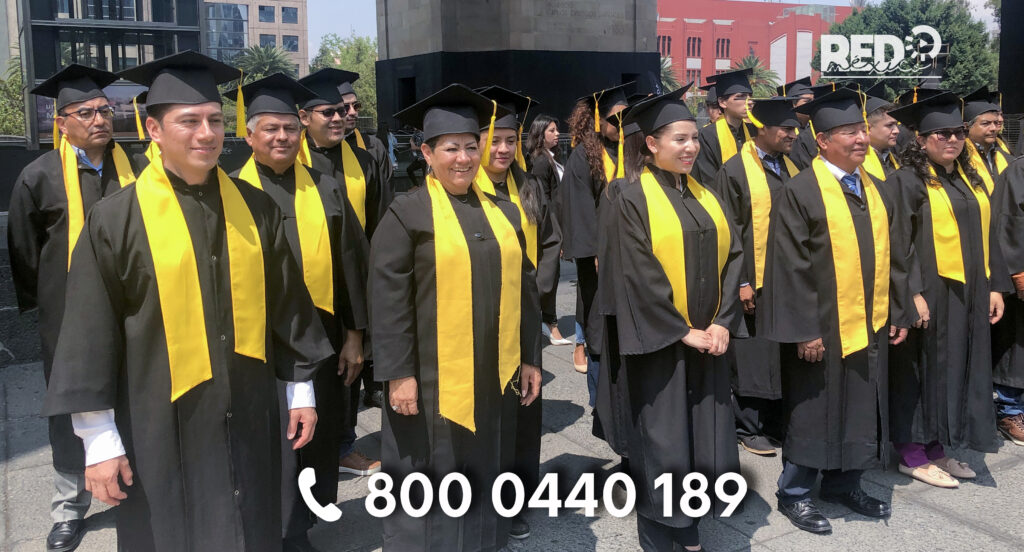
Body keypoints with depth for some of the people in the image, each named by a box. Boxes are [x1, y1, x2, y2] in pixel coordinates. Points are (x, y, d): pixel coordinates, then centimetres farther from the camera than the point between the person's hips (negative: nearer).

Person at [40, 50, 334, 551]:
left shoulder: (254, 208, 1)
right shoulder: (116, 220, -9)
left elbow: (288, 304, 7)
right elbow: (89, 336, -7)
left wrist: (301, 389, 8)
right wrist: (99, 440, -7)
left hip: (248, 421, 3)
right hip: (163, 430, -3)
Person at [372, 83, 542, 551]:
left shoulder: (502, 212, 9)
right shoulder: (407, 212, -6)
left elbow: (523, 289, 12)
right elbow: (388, 299, -10)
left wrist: (530, 358, 9)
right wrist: (399, 373, -15)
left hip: (494, 375, 5)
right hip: (433, 378, -4)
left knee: (485, 479, 16)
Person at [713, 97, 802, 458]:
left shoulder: (791, 169, 11)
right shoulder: (736, 171, -9)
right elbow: (729, 231, -12)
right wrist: (740, 281, -16)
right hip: (753, 282, -6)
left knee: (783, 356, 13)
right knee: (751, 357, 2)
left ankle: (779, 423, 26)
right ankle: (748, 428, 15)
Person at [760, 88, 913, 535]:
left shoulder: (876, 191, 9)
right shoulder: (800, 192, -12)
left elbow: (893, 257, 14)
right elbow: (790, 267, -15)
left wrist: (899, 313, 9)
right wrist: (804, 330, -18)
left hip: (869, 327, 7)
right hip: (822, 329, -6)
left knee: (860, 410, 15)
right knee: (813, 411, 5)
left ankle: (842, 483, 32)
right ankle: (794, 493, 21)